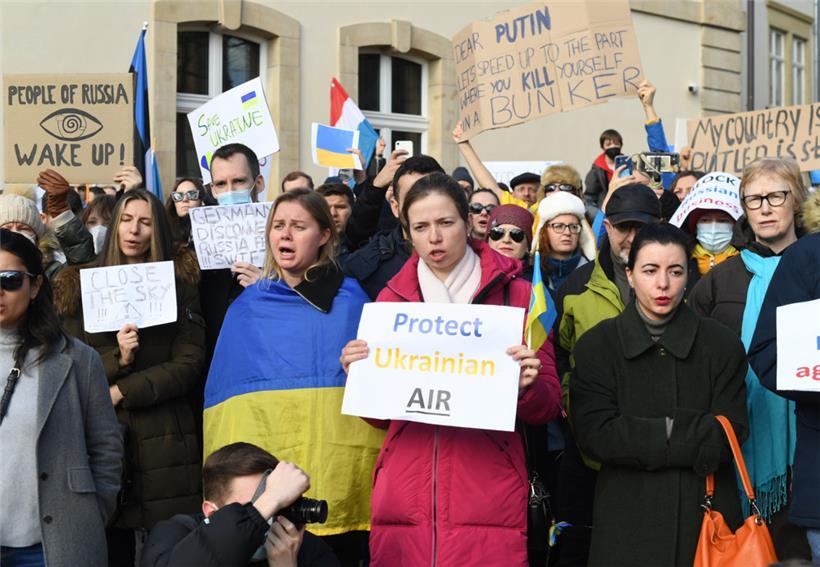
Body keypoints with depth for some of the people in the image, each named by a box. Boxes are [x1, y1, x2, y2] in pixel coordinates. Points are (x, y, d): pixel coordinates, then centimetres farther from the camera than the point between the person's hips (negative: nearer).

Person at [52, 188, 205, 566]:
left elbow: (189, 364, -3)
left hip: (165, 438, -1)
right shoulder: (80, 286, 9)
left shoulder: (179, 283, 5)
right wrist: (117, 359, -14)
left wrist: (120, 392, -11)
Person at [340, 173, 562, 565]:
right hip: (402, 500, 2)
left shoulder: (515, 294, 2)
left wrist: (527, 386, -16)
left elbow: (547, 407, 5)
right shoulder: (392, 298, 9)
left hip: (488, 500, -2)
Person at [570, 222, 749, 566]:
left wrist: (639, 440, -14)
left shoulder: (722, 345, 3)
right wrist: (694, 435, -14)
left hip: (707, 514, 1)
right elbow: (593, 434, -10)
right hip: (627, 516, -1)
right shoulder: (596, 345, 1)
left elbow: (730, 434, -5)